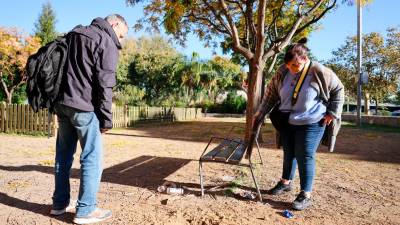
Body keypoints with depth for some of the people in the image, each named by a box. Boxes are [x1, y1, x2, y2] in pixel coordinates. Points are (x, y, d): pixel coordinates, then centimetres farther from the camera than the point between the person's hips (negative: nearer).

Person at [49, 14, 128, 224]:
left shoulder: (74, 34, 19)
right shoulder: (106, 41, -5)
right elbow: (104, 83, -13)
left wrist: (58, 102, 20)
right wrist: (106, 118, -9)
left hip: (62, 103, 8)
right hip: (84, 108, -8)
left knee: (63, 154, 14)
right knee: (92, 158, -2)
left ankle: (59, 203, 23)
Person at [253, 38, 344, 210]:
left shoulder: (319, 72, -16)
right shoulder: (283, 72, -5)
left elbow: (338, 90, -3)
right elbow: (271, 93, 4)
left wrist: (332, 113, -7)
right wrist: (260, 114, 4)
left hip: (311, 123, -5)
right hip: (287, 122, 5)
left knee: (305, 157, -3)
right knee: (289, 153, 17)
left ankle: (306, 195, 9)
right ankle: (286, 182, 36)